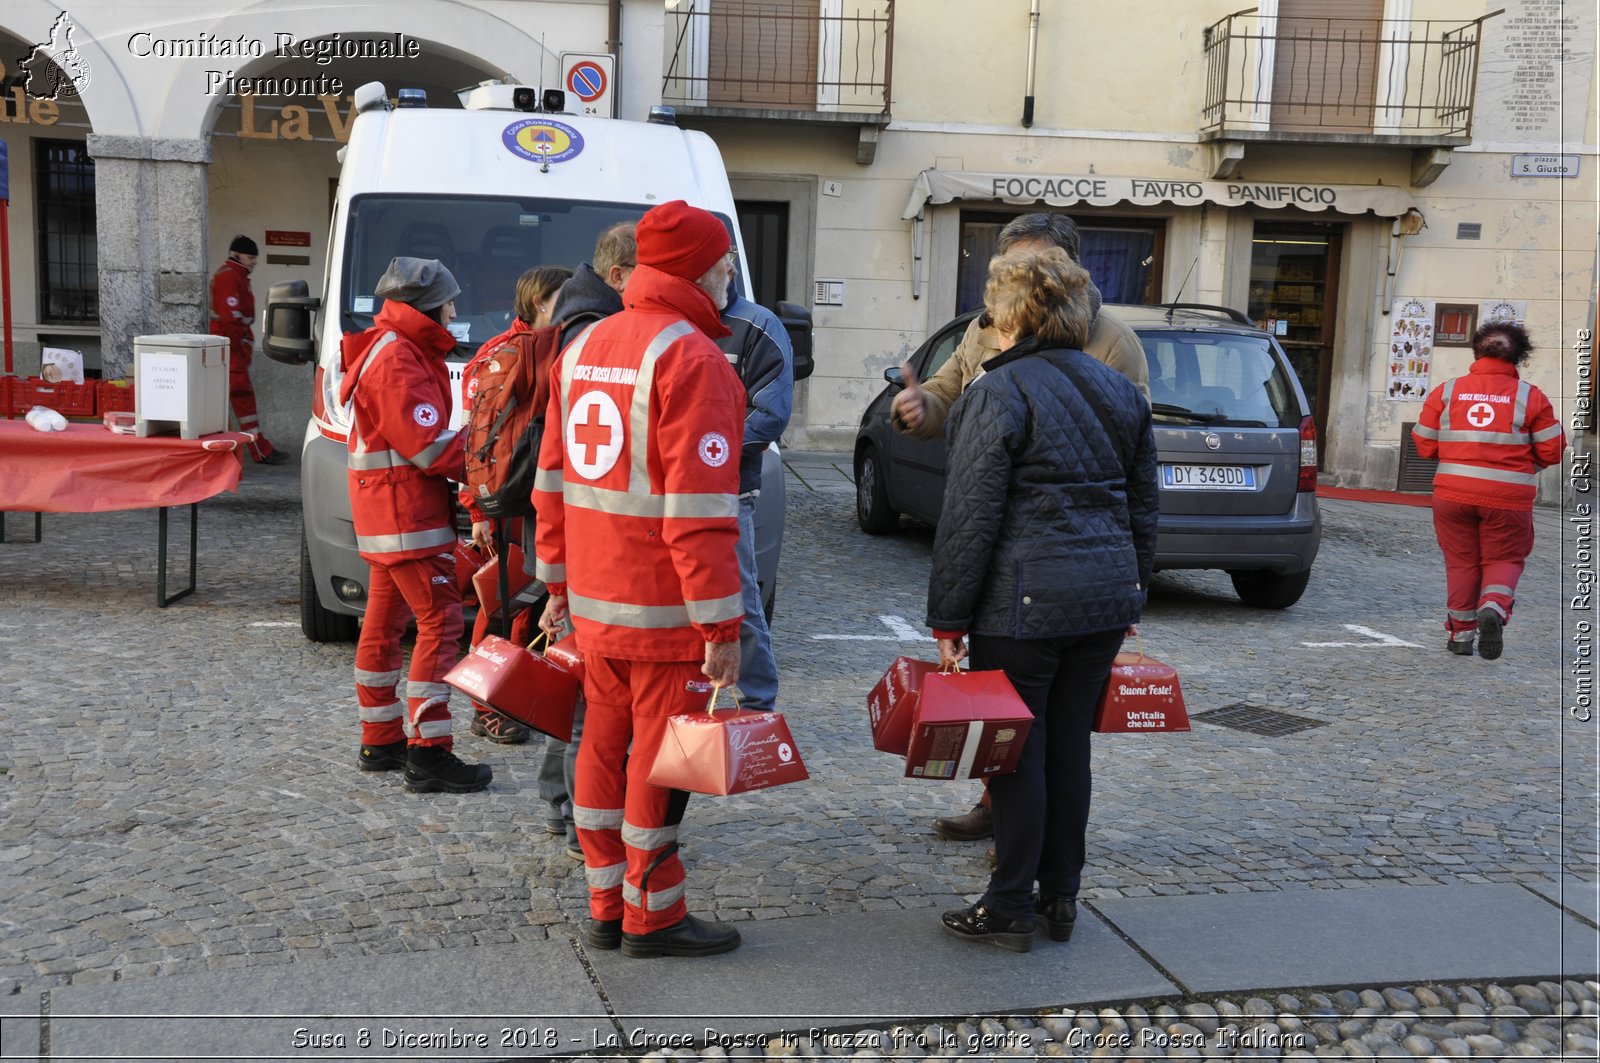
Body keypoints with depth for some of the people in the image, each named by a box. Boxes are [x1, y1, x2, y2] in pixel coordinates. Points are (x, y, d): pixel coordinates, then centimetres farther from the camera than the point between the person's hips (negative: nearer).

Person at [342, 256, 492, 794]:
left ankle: (380, 741, 24)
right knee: (440, 620, -11)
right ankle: (428, 755, -10)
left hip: (389, 512, 11)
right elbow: (428, 446, -21)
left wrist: (464, 449, 0)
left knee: (385, 623, 15)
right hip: (407, 512, -11)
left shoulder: (399, 351, 17)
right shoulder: (398, 360, -16)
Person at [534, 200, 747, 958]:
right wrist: (721, 624, -18)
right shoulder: (692, 360, -15)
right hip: (663, 611, -8)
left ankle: (607, 907, 26)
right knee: (659, 758, 3)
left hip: (594, 605, 8)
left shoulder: (582, 348, 12)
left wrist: (558, 585, 19)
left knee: (605, 747, 15)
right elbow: (699, 510, -21)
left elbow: (553, 480, 14)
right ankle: (651, 918, 15)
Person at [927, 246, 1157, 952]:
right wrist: (1130, 591, 24)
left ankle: (1010, 908, 12)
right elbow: (1143, 506, 16)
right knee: (1069, 747, 14)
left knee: (1017, 752, 3)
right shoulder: (1120, 392, 12)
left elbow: (970, 517, -14)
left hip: (1023, 602, -7)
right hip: (1108, 599, 7)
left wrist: (948, 620, -9)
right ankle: (1060, 899, 24)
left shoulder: (999, 393, -11)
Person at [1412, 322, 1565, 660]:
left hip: (1453, 493, 2)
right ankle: (1494, 608, -14)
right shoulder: (1531, 396, 0)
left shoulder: (1446, 391, 4)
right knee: (1504, 560, 12)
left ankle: (1461, 633, 15)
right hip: (1508, 497, -1)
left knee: (1461, 562, 13)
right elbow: (1552, 452, 1)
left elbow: (1424, 445, 6)